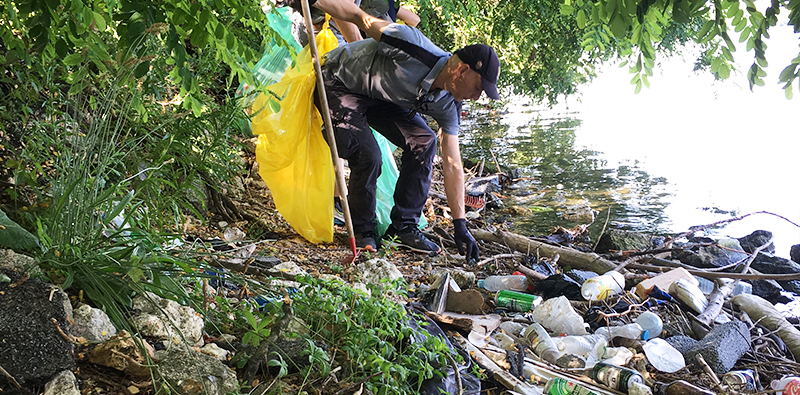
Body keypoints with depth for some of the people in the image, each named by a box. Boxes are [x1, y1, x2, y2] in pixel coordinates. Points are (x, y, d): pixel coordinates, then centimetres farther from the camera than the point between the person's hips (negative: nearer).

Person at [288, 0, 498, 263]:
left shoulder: (447, 105, -13)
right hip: (339, 83, -6)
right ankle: (362, 232, 0)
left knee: (424, 143, -10)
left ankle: (403, 227, 1)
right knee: (368, 155, -23)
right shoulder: (413, 46, -35)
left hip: (380, 97, 7)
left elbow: (452, 166, -10)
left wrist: (460, 226, -11)